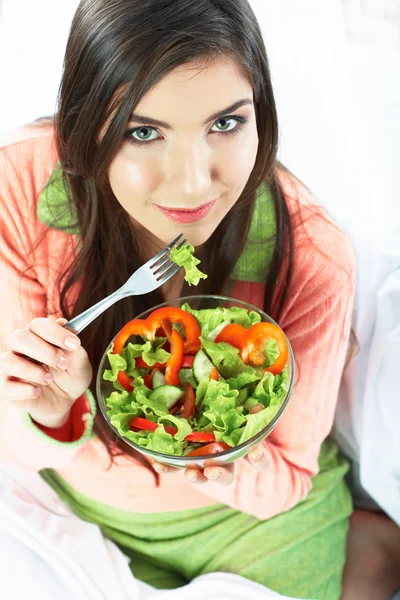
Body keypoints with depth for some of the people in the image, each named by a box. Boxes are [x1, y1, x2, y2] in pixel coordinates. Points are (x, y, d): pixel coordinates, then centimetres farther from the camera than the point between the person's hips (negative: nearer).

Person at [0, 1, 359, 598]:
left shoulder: (313, 257, -29)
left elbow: (287, 476, -16)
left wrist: (235, 471, -39)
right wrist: (51, 414, -40)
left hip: (245, 517, -1)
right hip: (77, 500, 2)